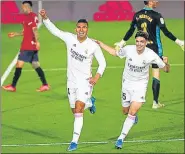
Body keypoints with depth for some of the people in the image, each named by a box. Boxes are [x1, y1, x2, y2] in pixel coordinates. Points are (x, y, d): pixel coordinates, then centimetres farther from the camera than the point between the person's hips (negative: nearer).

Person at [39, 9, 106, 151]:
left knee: (78, 111, -15)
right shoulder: (70, 38, -5)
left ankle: (75, 141, -12)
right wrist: (45, 18, -18)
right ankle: (90, 103, 49)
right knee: (75, 111, 15)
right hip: (72, 81, 4)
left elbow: (102, 62, -2)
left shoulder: (93, 46, -12)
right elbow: (54, 30, -3)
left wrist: (98, 76, -16)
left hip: (85, 82, -4)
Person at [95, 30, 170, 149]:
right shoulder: (128, 49, -16)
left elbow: (166, 69, -11)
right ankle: (134, 116, 53)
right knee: (126, 111, 14)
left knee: (133, 112, -17)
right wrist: (100, 44, 3)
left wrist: (166, 63, -35)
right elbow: (115, 53, 7)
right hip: (127, 83, 3)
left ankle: (121, 138, -9)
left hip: (140, 85, -2)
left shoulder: (151, 55, -20)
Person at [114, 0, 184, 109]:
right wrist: (178, 42, -8)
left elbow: (131, 31, 8)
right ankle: (155, 102, 4)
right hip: (155, 48, -5)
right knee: (156, 75, 2)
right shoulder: (156, 16, -13)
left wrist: (122, 43, 22)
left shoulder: (137, 15, 2)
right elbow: (166, 32, -15)